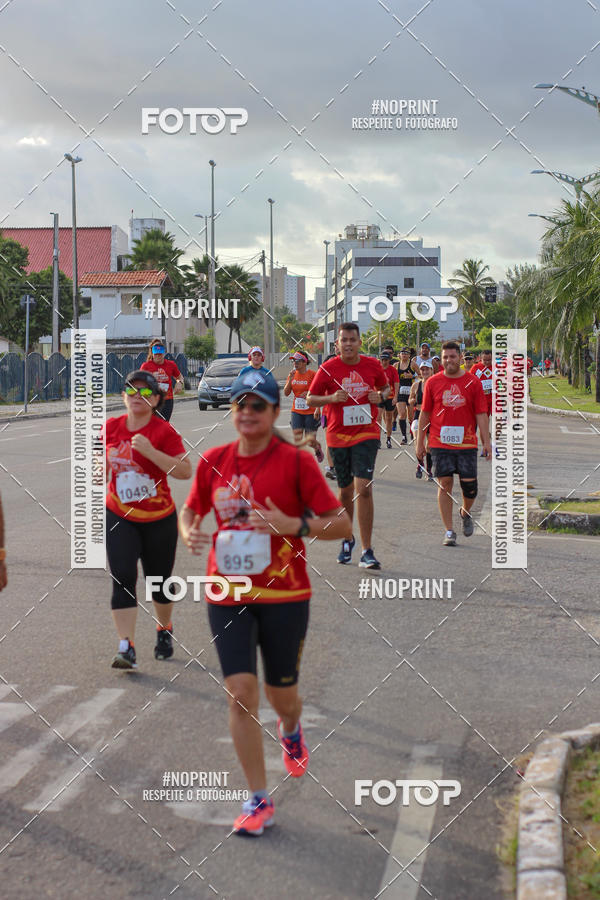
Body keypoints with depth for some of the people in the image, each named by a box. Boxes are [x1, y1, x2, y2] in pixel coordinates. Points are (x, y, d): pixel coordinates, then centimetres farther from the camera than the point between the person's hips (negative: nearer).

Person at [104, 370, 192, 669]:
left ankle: (164, 630, 40)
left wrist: (150, 451, -28)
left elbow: (185, 470, -22)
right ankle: (126, 647, -14)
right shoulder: (111, 427, 1)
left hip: (159, 520, -2)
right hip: (119, 518, 2)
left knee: (159, 580, 12)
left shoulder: (163, 431, -11)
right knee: (122, 578, -13)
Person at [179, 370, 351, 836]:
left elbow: (342, 525, -8)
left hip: (284, 595, -2)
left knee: (282, 695, 11)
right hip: (227, 596, 2)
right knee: (241, 692, -8)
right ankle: (259, 801, 3)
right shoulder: (214, 461, 3)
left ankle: (291, 730, 50)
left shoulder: (296, 461, -8)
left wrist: (294, 525, -24)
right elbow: (190, 509, 19)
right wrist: (189, 533, -4)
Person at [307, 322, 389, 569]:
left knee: (363, 489, -14)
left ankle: (367, 552, -12)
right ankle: (347, 539, 36)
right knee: (345, 490, 12)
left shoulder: (373, 365, 1)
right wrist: (332, 398, -16)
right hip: (338, 436, 1)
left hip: (367, 434, -1)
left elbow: (385, 388, 18)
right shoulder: (328, 369, -3)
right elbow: (310, 399, 2)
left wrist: (380, 396, -5)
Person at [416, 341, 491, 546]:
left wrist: (486, 442, -2)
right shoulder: (433, 382, 5)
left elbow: (481, 414, 3)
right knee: (445, 485, -2)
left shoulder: (473, 382, 3)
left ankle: (465, 513, 30)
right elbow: (424, 414, 9)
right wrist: (420, 443, 7)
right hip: (440, 443, 0)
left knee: (469, 484, -1)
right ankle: (449, 531, 5)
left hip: (467, 443, 0)